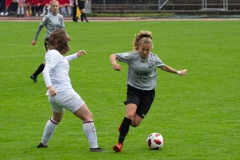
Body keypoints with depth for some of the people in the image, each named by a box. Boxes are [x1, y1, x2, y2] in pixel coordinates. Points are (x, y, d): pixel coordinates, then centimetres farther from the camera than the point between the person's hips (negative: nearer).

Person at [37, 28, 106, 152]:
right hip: (64, 93, -10)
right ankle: (94, 147, -9)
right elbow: (46, 70, -26)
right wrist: (49, 86, -40)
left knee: (57, 118, 36)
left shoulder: (51, 53, 14)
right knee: (88, 116, -5)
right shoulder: (54, 54, -11)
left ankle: (43, 143, 43)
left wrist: (75, 56, 42)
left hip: (54, 95, 10)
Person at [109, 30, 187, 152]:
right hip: (134, 90, -2)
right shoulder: (132, 56, -15)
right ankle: (120, 143, -16)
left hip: (148, 92, 2)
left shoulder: (154, 58, -6)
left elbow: (164, 67, 15)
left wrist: (178, 72, 26)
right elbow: (113, 56, -13)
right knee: (130, 114, -26)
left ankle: (124, 125, 34)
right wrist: (114, 63, -36)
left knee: (135, 122, -4)